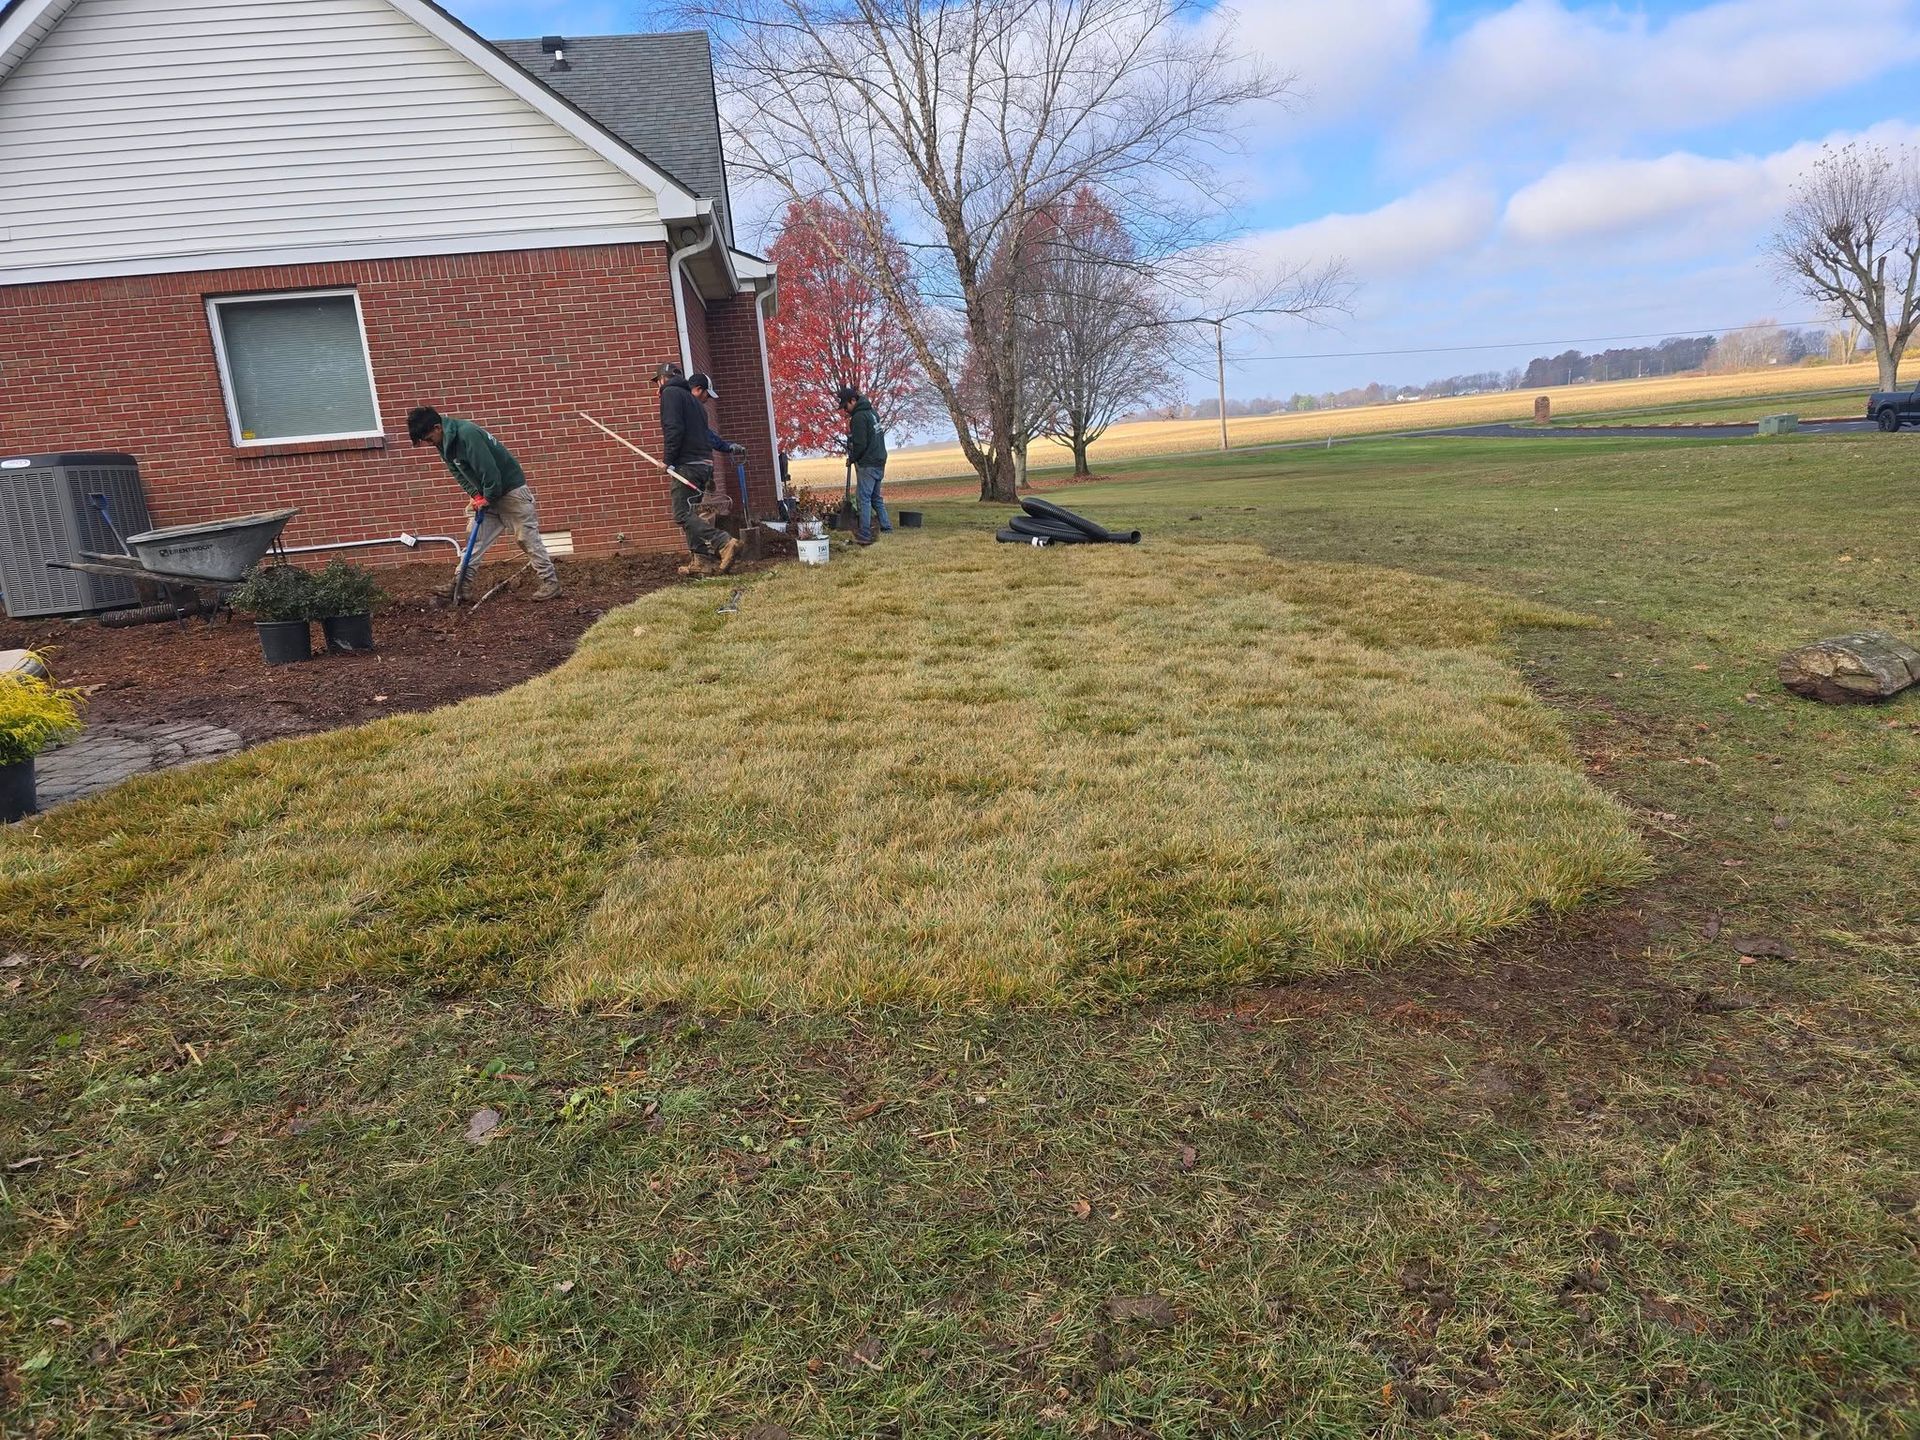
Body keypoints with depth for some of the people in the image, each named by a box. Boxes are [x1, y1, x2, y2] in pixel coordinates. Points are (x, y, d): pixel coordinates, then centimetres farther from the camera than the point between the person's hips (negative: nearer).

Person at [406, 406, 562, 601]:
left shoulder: (467, 434, -28)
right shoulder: (445, 443, 1)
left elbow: (489, 469, -29)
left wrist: (488, 498, -17)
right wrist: (476, 495, -4)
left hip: (511, 488, -9)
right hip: (487, 495, 9)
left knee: (527, 537, -6)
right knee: (475, 538, 5)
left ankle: (551, 583, -1)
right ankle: (459, 584, 6)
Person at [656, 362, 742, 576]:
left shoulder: (670, 393, -2)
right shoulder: (692, 399, 25)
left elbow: (674, 428, -16)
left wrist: (669, 461, -12)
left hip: (686, 463, -9)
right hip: (705, 463, 9)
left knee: (683, 515, -10)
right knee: (690, 512, 14)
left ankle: (725, 543, -23)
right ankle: (701, 560, 10)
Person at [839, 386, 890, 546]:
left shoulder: (859, 417, -15)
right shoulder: (871, 412, 14)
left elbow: (860, 444, -18)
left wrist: (851, 458, -3)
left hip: (867, 464, -9)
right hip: (879, 461, 9)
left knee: (865, 499, -6)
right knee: (876, 498, 17)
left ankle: (865, 535, -7)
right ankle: (887, 528, 17)